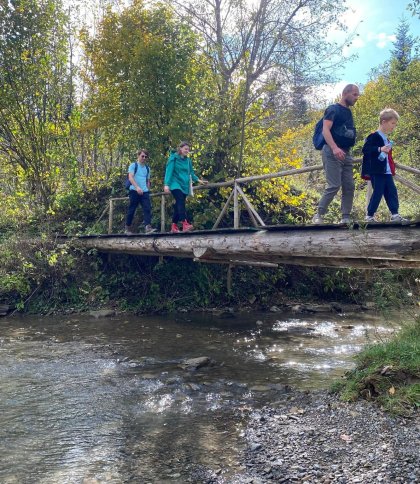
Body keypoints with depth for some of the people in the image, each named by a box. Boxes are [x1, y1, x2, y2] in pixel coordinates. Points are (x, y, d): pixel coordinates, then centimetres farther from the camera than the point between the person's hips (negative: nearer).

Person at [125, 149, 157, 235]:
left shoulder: (147, 168, 18)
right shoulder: (133, 165, 1)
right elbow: (130, 178, -11)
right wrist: (137, 187, -25)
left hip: (145, 192, 4)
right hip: (134, 191, -4)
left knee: (148, 208, -13)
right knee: (131, 210, 2)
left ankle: (148, 227, -23)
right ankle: (128, 228, 15)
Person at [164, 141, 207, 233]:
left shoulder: (188, 160, 15)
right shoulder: (173, 158, -2)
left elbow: (191, 172, 22)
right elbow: (169, 171, -9)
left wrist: (198, 180, 10)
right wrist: (166, 184, -17)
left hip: (184, 185, 6)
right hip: (176, 184, -6)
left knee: (178, 205, 7)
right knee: (181, 202, -24)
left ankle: (174, 227, 13)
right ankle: (185, 224, -38)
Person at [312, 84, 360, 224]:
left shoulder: (348, 112, 20)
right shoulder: (333, 109, -5)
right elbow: (325, 130, -19)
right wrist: (334, 148, -32)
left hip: (346, 154, 8)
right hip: (332, 153, -8)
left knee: (349, 187, 2)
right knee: (334, 185, -14)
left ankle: (346, 218, 7)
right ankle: (319, 215, -4)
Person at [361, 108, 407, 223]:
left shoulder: (386, 139, 19)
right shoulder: (374, 136, -10)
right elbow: (365, 149, -21)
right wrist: (380, 149, -30)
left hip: (387, 172, 9)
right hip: (377, 171, -9)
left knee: (392, 192, 5)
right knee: (378, 193, -6)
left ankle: (395, 214, 8)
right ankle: (369, 216, 4)